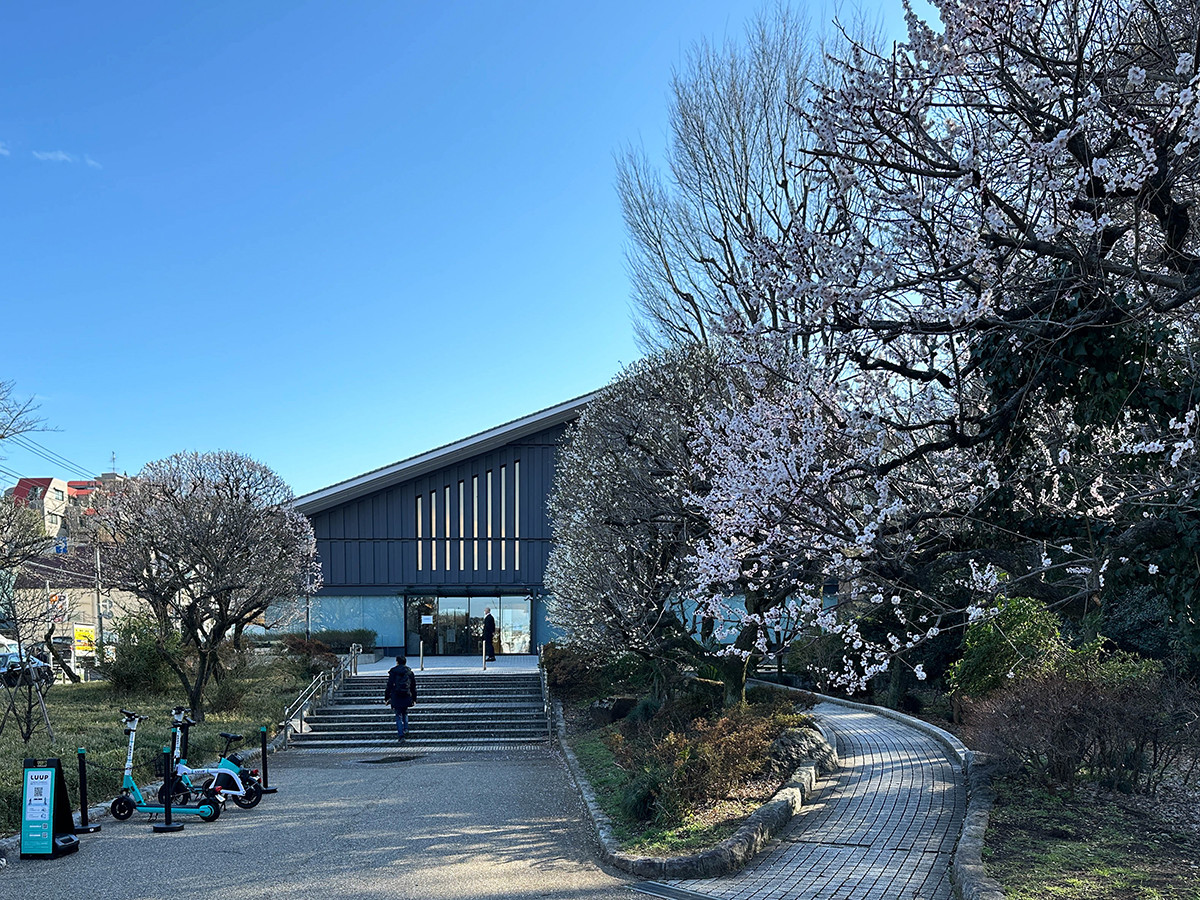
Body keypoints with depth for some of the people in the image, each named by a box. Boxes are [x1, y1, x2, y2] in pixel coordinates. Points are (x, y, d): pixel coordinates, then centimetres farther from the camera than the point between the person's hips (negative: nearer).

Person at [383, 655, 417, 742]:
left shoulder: (393, 672, -1)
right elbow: (413, 687, 11)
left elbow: (389, 686, -2)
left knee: (398, 715, 3)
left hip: (396, 697, -2)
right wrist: (414, 699, 19)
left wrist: (386, 698, 4)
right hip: (407, 697, 2)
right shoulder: (410, 672, 7)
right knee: (405, 713, 24)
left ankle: (401, 734, -3)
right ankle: (405, 728, 13)